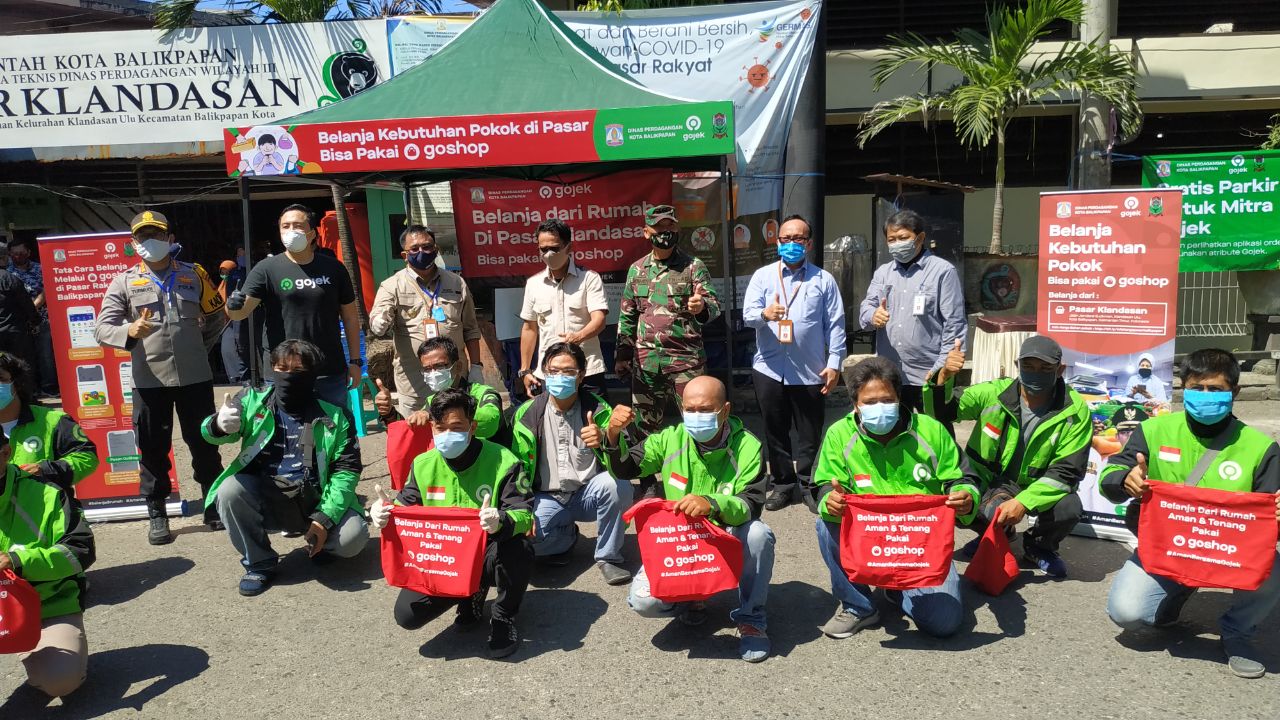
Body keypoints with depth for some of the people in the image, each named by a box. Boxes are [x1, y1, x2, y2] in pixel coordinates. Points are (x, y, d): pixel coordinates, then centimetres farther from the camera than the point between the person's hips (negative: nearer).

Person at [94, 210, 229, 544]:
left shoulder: (193, 274, 6)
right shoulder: (124, 282, 2)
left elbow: (217, 316, 16)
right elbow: (102, 329, -6)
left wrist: (198, 347, 9)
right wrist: (129, 332, -27)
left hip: (195, 377, 1)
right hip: (149, 380, 0)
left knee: (204, 444, 9)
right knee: (153, 449, 6)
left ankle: (214, 506, 23)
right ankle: (157, 514, 19)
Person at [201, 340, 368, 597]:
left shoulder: (333, 418, -2)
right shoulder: (253, 401, 0)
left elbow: (347, 469, -5)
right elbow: (212, 430, -13)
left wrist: (325, 518, -16)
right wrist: (219, 425, -39)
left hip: (314, 502, -1)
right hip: (262, 500, 2)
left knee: (352, 537, -24)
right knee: (230, 490, -28)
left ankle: (319, 543, 15)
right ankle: (259, 563, -4)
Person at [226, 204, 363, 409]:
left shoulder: (333, 268, 3)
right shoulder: (267, 269, -1)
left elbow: (350, 316, 8)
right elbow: (242, 310, -9)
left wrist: (355, 361, 5)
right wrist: (233, 306, -32)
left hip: (331, 372, 2)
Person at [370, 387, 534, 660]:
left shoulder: (502, 462, -16)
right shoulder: (423, 464, -1)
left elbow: (524, 514, -21)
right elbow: (405, 506, 10)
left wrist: (502, 521, -46)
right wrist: (384, 511, -15)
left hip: (488, 553, -4)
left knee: (518, 549, -38)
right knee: (406, 615, -14)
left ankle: (504, 617, -4)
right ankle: (471, 593, 18)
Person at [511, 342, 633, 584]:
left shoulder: (597, 408, -6)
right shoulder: (528, 414, -4)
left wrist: (604, 441, -40)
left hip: (588, 494, 0)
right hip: (546, 498, 1)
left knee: (618, 485, -32)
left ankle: (608, 557, -7)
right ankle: (567, 536, 8)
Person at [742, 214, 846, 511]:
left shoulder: (824, 279, 6)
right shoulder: (763, 276, 6)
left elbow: (835, 324, 4)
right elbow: (748, 314, -5)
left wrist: (834, 363, -3)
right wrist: (765, 314, -28)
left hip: (811, 372, -1)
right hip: (770, 370, 1)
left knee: (810, 434, 7)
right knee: (776, 432, 10)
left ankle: (809, 485, 22)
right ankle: (784, 484, 23)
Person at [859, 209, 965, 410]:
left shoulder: (943, 271, -2)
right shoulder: (882, 272, 14)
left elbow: (954, 324, -5)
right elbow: (866, 307, 6)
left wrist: (942, 368, -12)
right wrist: (873, 315, -19)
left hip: (928, 376, -4)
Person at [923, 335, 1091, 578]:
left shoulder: (1075, 411, -14)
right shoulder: (994, 392, -11)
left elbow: (1066, 471, -17)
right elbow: (940, 413, -8)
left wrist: (1024, 502, -31)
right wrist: (943, 377, -30)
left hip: (1037, 487, -1)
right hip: (988, 480, 1)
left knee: (1070, 509, -32)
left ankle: (1038, 546, 7)